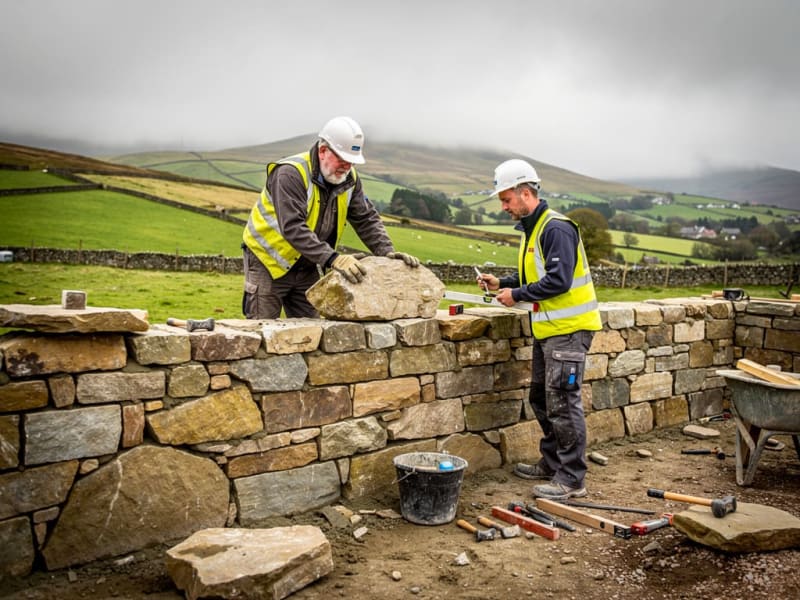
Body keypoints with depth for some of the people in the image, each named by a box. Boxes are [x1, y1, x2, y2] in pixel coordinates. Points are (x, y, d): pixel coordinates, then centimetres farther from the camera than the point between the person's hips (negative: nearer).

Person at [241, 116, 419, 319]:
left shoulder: (349, 178, -3)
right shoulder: (290, 173, -25)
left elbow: (367, 219, -1)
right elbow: (293, 228, -34)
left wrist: (387, 252, -18)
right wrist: (332, 258, -43)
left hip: (306, 268, 6)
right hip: (267, 263, -6)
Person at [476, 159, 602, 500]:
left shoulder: (556, 228, -17)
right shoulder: (531, 230, 15)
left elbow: (558, 280, -25)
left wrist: (517, 295, -16)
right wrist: (502, 283, 10)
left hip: (567, 330, -10)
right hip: (547, 330, 10)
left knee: (563, 403, -6)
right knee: (541, 398, 17)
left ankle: (571, 479, 5)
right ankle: (551, 464, 31)